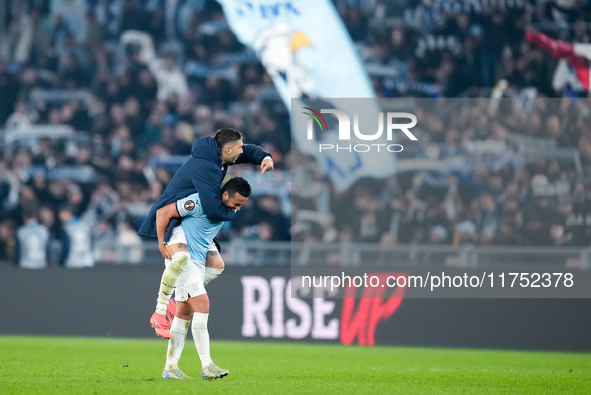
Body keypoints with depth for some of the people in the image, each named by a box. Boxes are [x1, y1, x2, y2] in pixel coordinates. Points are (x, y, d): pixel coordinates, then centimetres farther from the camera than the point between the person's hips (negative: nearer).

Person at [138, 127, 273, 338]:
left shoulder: (217, 155, 2)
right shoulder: (206, 168, -30)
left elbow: (248, 151, 22)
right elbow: (214, 210, -38)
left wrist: (265, 157, -1)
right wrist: (234, 214, -17)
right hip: (171, 218, -11)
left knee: (216, 265, 7)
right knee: (181, 259, -34)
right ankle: (160, 315, -24)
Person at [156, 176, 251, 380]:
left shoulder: (228, 209, 8)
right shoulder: (199, 202, -20)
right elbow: (163, 213, -16)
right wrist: (161, 245, -13)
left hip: (198, 262, 9)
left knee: (184, 314, 8)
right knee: (202, 304, -17)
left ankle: (170, 367, 12)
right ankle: (207, 366, -19)